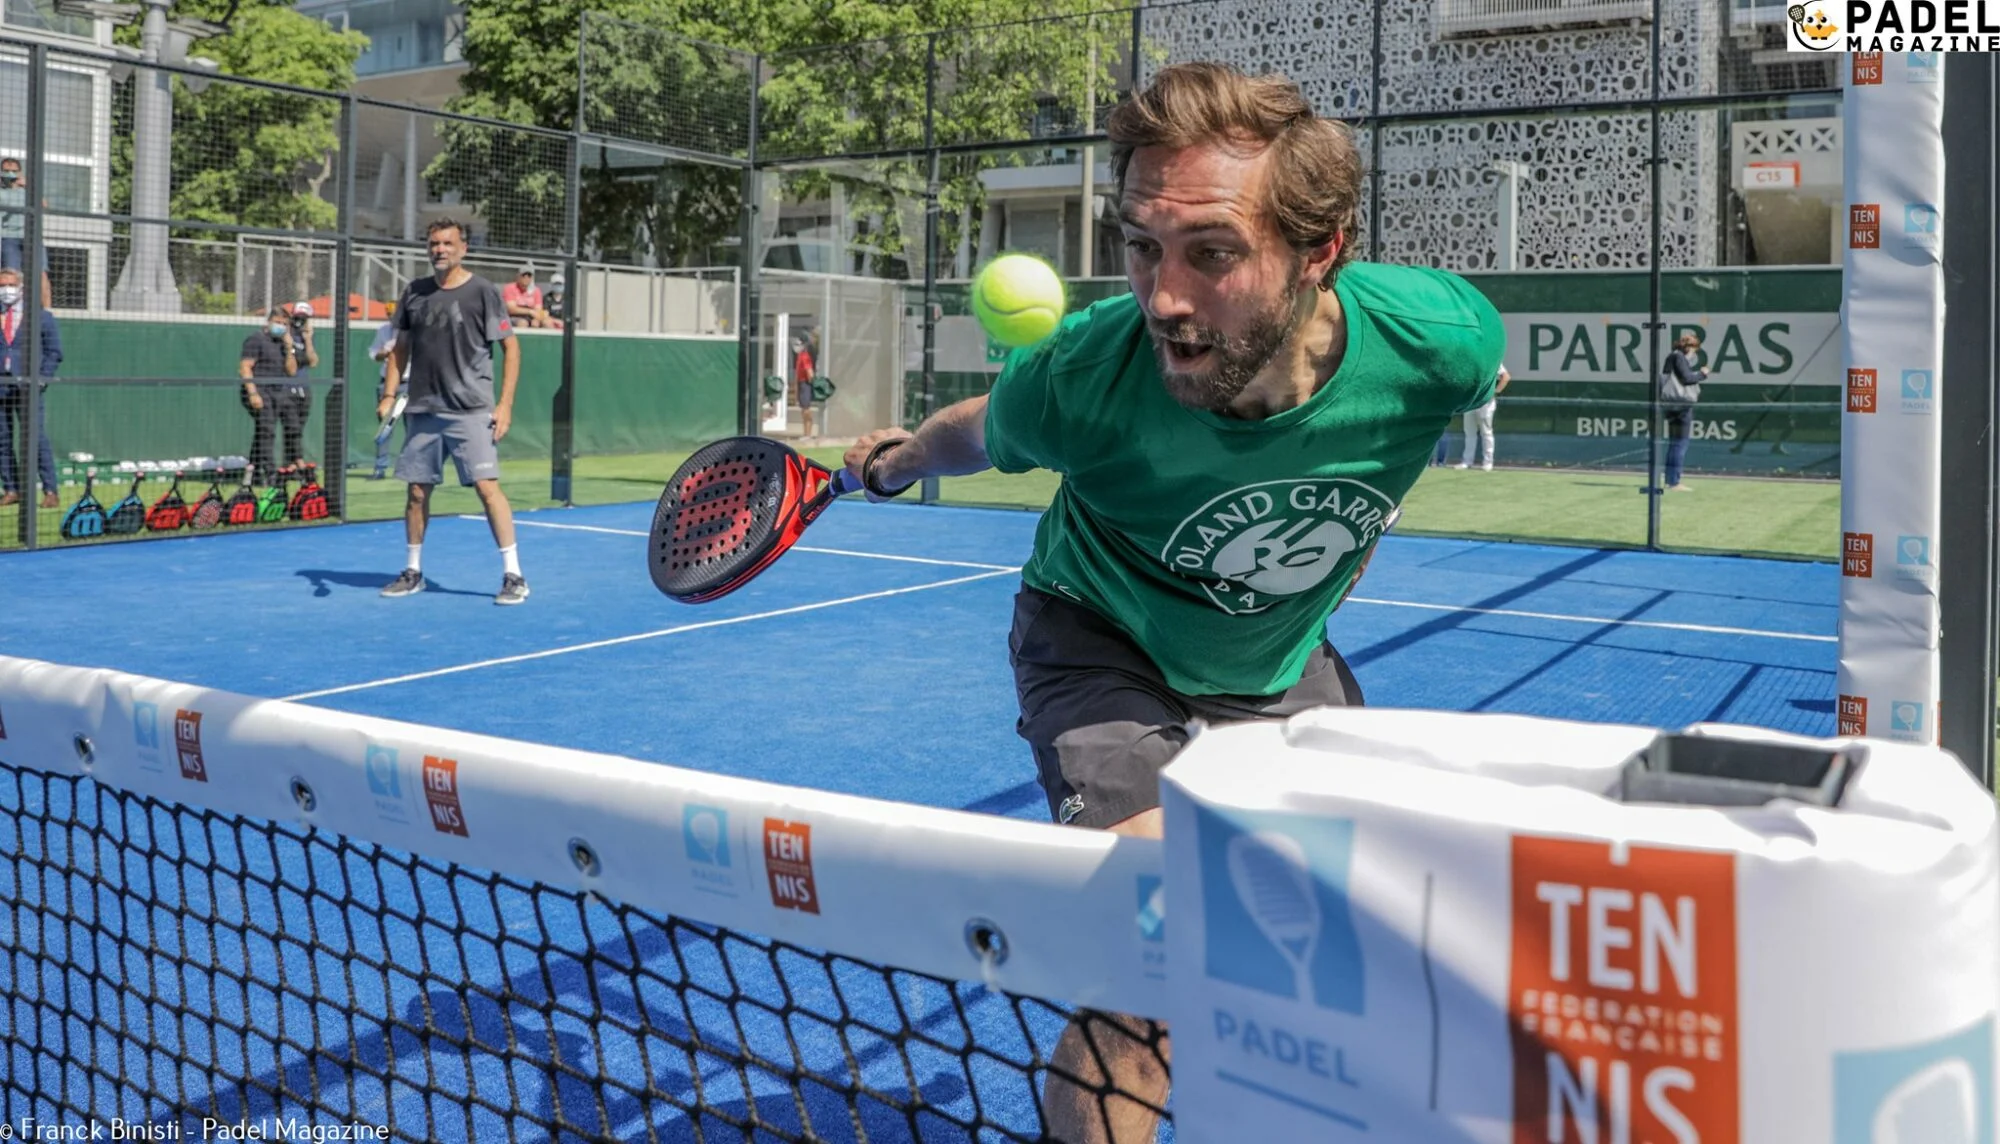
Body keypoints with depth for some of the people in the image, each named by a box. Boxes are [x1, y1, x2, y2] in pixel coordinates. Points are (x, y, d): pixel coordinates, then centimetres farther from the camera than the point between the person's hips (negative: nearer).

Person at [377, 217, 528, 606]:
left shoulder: (483, 292, -3)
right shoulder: (414, 294, 10)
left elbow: (511, 347, -2)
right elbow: (400, 348, 17)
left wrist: (505, 403, -10)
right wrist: (389, 394, 4)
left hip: (471, 410, -5)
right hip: (422, 410, 5)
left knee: (487, 487, -12)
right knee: (417, 491, 9)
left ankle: (513, 575, -7)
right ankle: (413, 571, 24)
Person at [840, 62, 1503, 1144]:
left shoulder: (1441, 339, -28)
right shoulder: (1083, 381, -33)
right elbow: (979, 432, -8)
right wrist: (893, 461, 12)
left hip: (1283, 662, 4)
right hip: (1106, 650, -4)